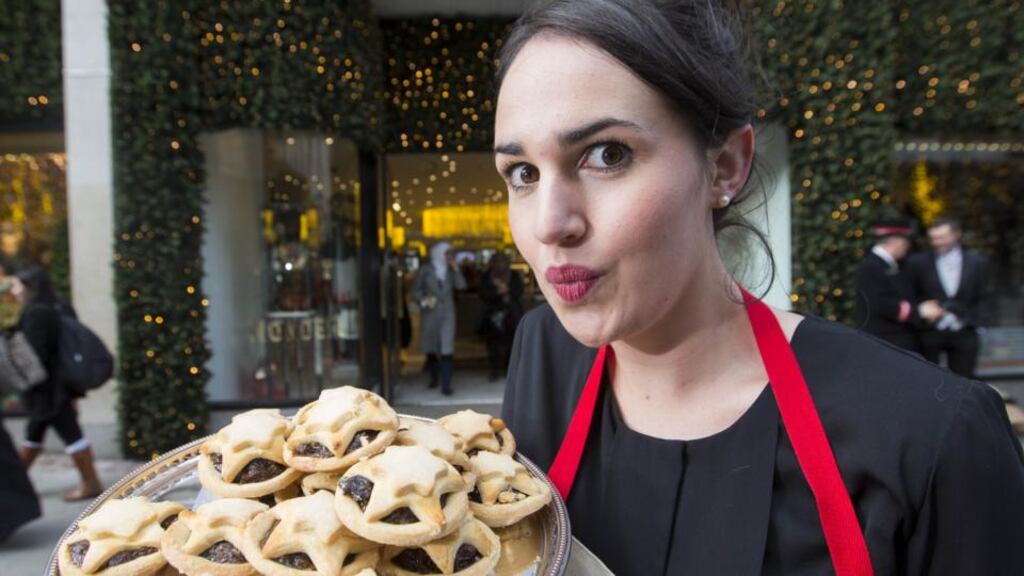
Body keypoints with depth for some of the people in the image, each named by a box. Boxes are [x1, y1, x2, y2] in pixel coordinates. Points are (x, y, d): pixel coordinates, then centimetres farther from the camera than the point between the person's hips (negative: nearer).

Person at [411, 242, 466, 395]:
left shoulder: (451, 271, 8)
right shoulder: (425, 270, 2)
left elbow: (461, 285, -6)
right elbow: (415, 289, 1)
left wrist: (455, 268, -8)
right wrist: (423, 300, -15)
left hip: (447, 313, 0)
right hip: (430, 312, 0)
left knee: (447, 349, -10)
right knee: (430, 349, 9)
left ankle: (446, 385, -10)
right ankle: (433, 378, 30)